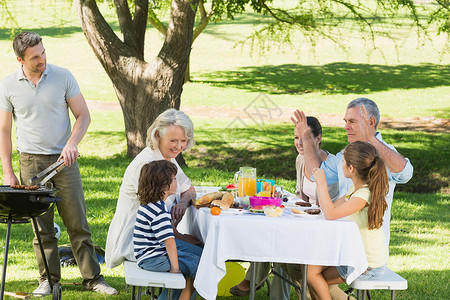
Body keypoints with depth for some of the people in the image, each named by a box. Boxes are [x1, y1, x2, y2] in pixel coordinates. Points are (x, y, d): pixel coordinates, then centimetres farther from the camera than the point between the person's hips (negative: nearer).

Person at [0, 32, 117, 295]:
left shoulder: (63, 76, -1)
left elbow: (83, 116, 2)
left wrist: (72, 143, -16)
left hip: (64, 160, 0)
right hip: (31, 162, 0)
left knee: (78, 223, 1)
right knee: (42, 226, 3)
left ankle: (93, 278, 7)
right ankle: (48, 280, 13)